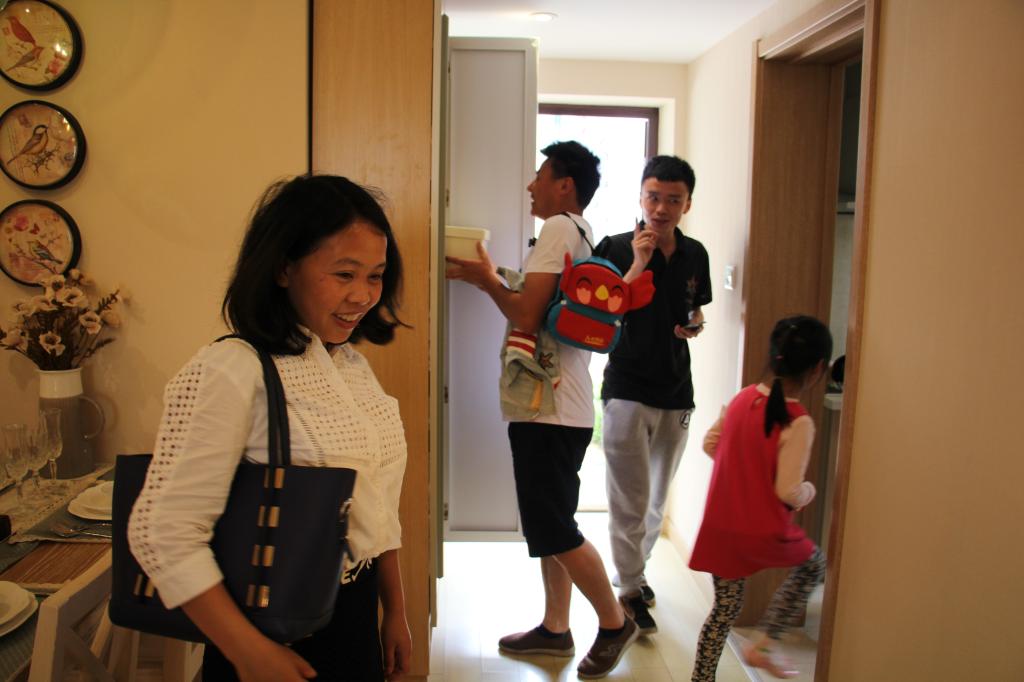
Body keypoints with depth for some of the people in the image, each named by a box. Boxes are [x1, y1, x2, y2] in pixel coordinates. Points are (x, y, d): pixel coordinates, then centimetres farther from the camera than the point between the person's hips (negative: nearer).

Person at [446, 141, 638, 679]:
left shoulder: (558, 229, -13)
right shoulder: (581, 234, 17)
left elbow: (526, 318, -20)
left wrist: (486, 280, -5)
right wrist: (484, 279, 16)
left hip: (549, 410, -10)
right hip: (559, 405, 10)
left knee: (554, 531, 1)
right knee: (549, 525, 17)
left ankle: (615, 623, 17)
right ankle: (555, 628, 30)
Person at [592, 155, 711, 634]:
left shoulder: (695, 255, 5)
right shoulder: (615, 248, -9)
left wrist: (694, 325, -4)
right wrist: (637, 266, -22)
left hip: (676, 393, 5)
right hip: (627, 391, -5)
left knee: (657, 498, 18)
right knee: (631, 500, 0)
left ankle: (636, 568, 39)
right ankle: (630, 589, 18)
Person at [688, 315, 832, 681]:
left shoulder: (743, 397, -1)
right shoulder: (799, 423, -19)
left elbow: (710, 443, 10)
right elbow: (788, 492, -19)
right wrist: (809, 490, 2)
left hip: (719, 527, 5)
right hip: (764, 532, -5)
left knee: (725, 609, 20)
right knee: (813, 565, 26)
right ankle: (765, 644, 22)